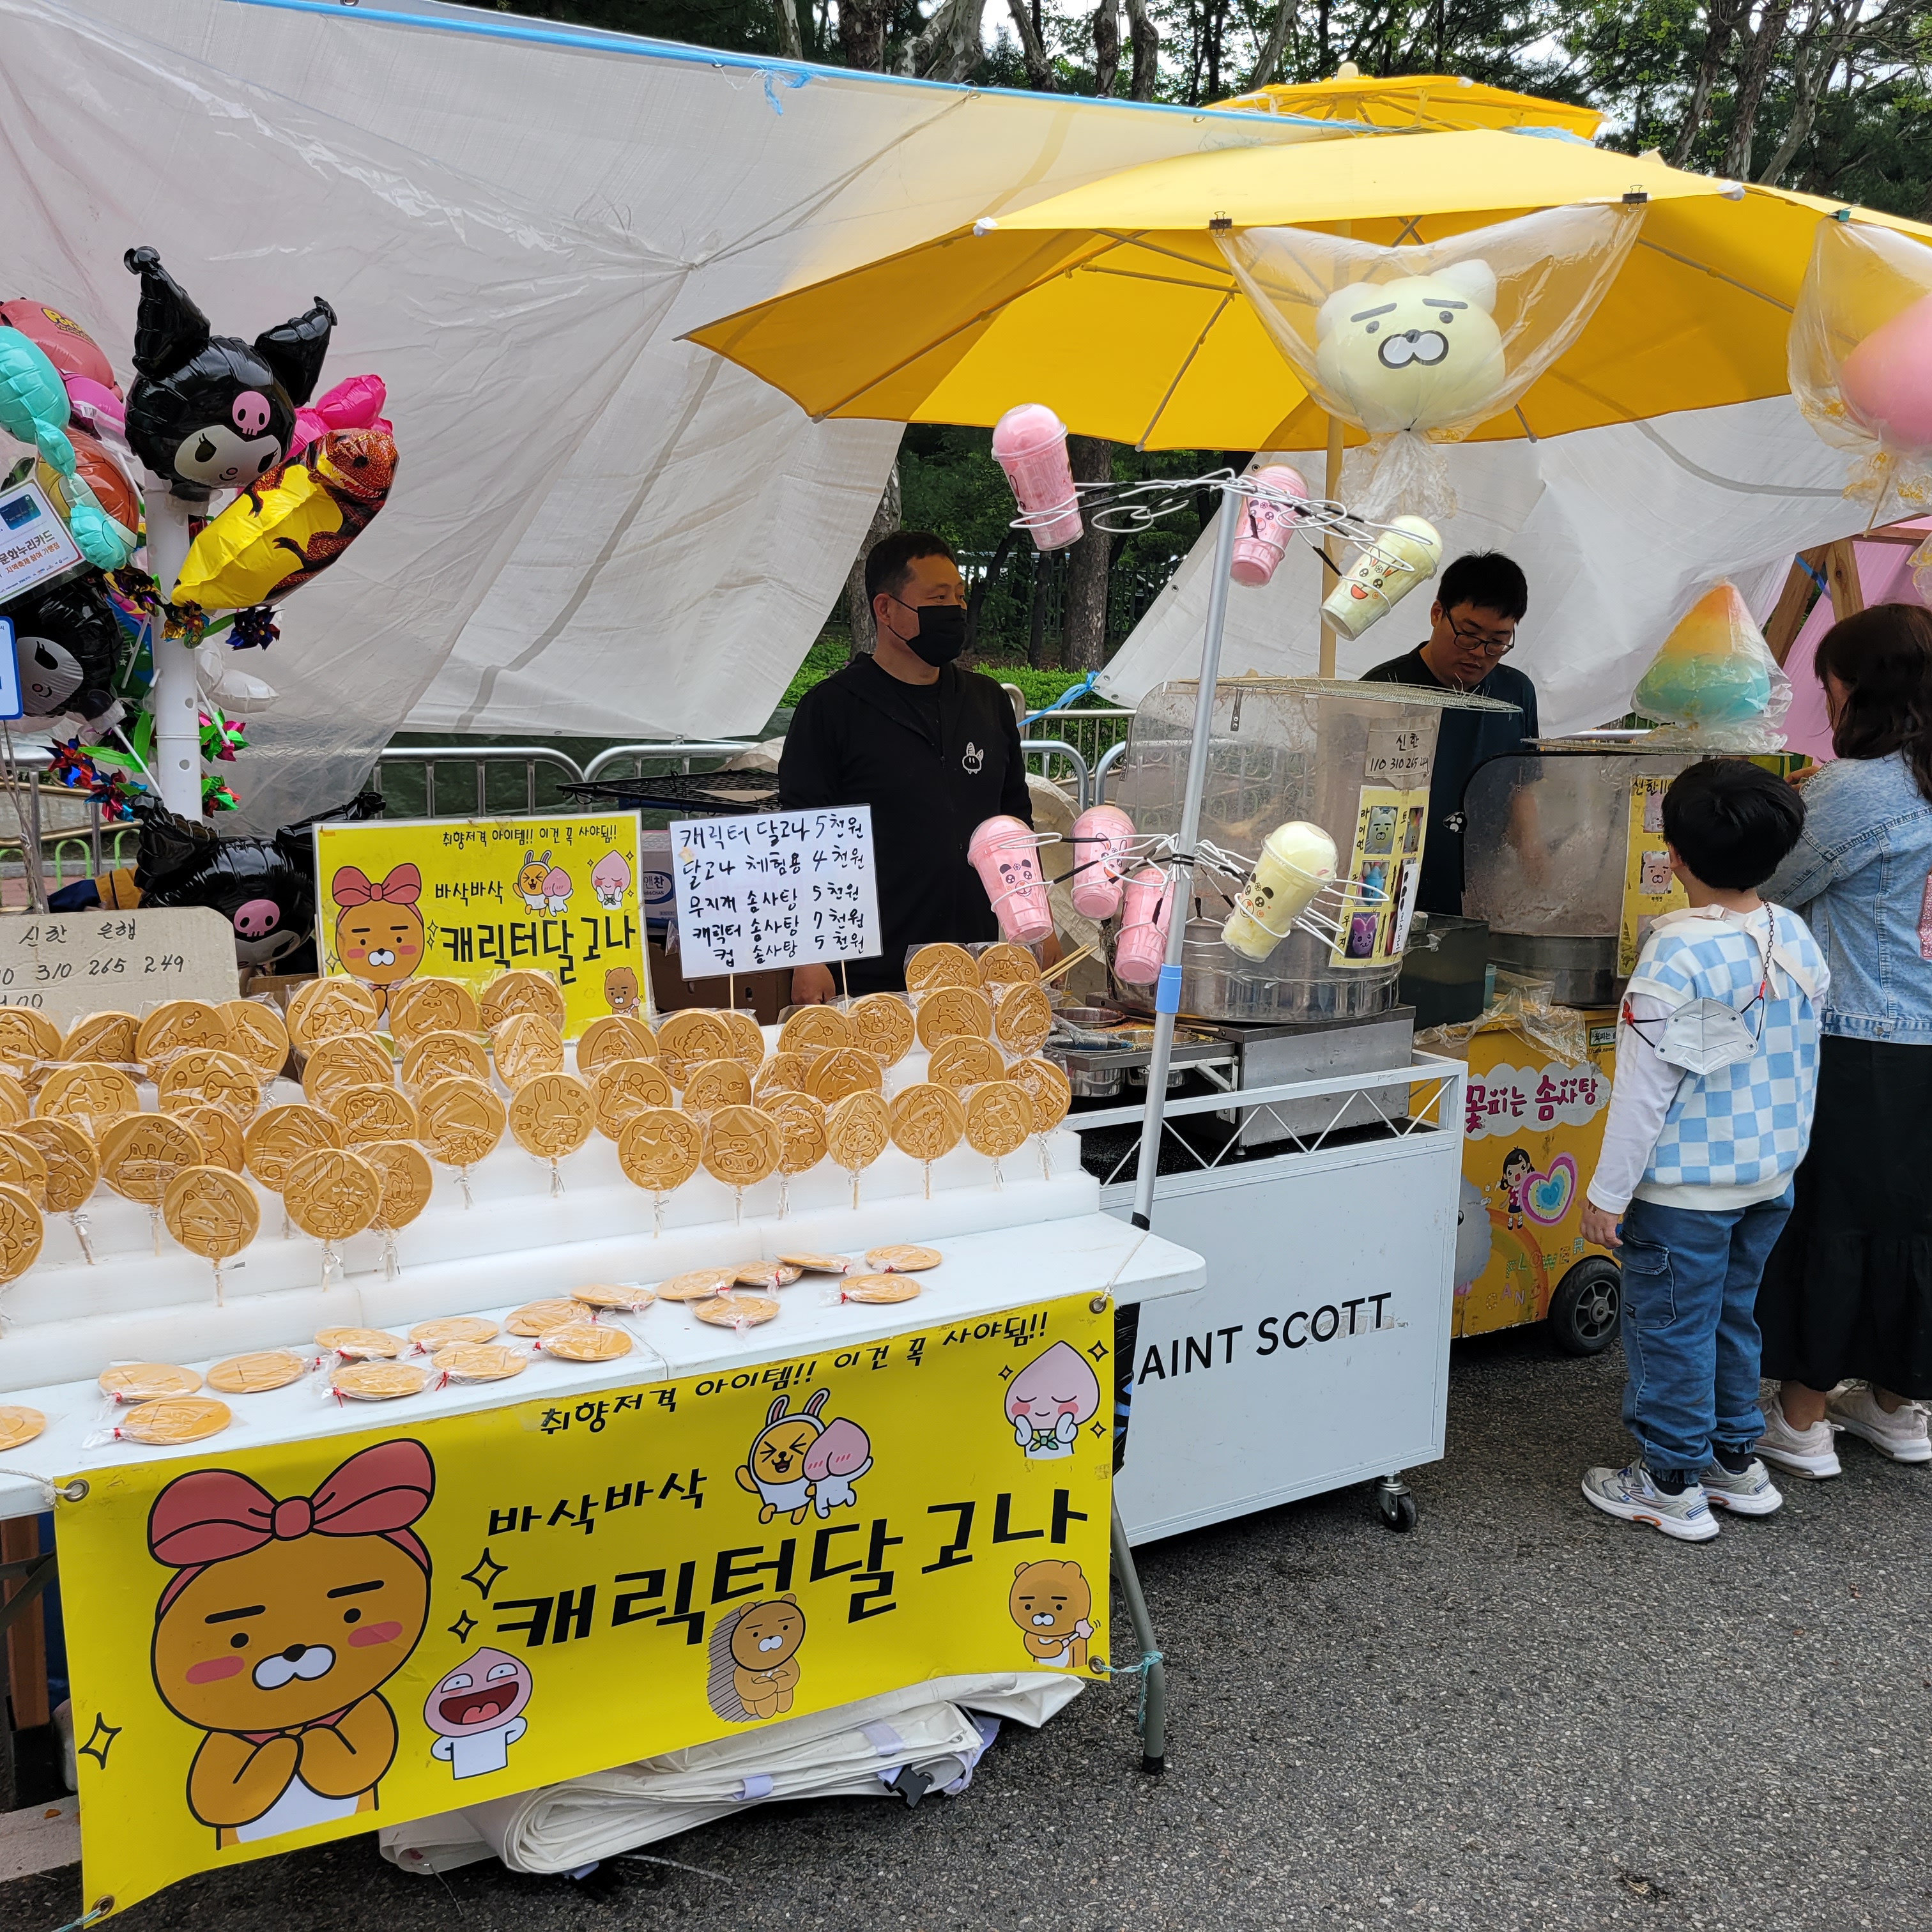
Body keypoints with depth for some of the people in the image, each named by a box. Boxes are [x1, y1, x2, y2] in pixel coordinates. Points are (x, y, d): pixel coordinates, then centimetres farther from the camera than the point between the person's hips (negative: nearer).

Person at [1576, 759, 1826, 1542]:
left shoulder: (1680, 955, -23)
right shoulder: (1798, 939, 0)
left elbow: (1644, 1088, -21)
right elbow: (1803, 1065, 11)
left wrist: (1608, 1192, -14)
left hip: (1684, 1188, -7)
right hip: (1769, 1180, 8)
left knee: (1670, 1330, 6)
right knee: (1732, 1317, 22)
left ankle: (1673, 1486, 18)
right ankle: (1738, 1462, 34)